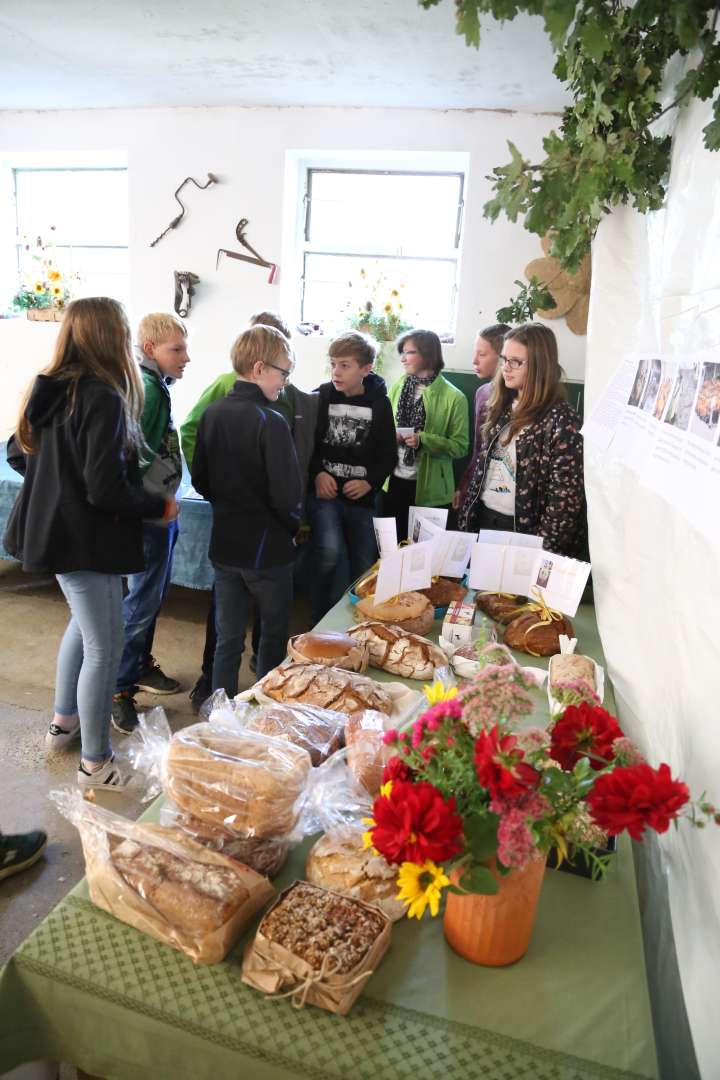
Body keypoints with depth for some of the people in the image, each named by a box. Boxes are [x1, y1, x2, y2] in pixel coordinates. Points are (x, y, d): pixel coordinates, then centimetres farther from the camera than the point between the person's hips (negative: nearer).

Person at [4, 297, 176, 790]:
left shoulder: (49, 389, 4)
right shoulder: (103, 397, -23)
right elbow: (107, 491, -26)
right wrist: (160, 505, -11)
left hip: (54, 526, 10)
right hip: (86, 539, -10)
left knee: (85, 623, 28)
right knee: (105, 646, 3)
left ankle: (64, 721, 42)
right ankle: (95, 762, 17)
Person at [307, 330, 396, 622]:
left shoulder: (379, 403, 0)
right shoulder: (321, 397, -2)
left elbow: (388, 454, 5)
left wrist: (370, 482, -9)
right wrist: (317, 474, -12)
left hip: (362, 497, 2)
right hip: (325, 491, -2)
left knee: (364, 566, 7)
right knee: (331, 553, -23)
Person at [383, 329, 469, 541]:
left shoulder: (454, 397, -9)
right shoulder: (397, 387, 4)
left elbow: (460, 446, -10)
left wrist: (424, 440, -22)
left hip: (429, 488, -4)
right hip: (393, 481, 4)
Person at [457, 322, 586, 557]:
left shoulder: (562, 421, -15)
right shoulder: (503, 407, 8)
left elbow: (565, 501, -17)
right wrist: (466, 518, 7)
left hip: (522, 530, -6)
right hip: (481, 521, 7)